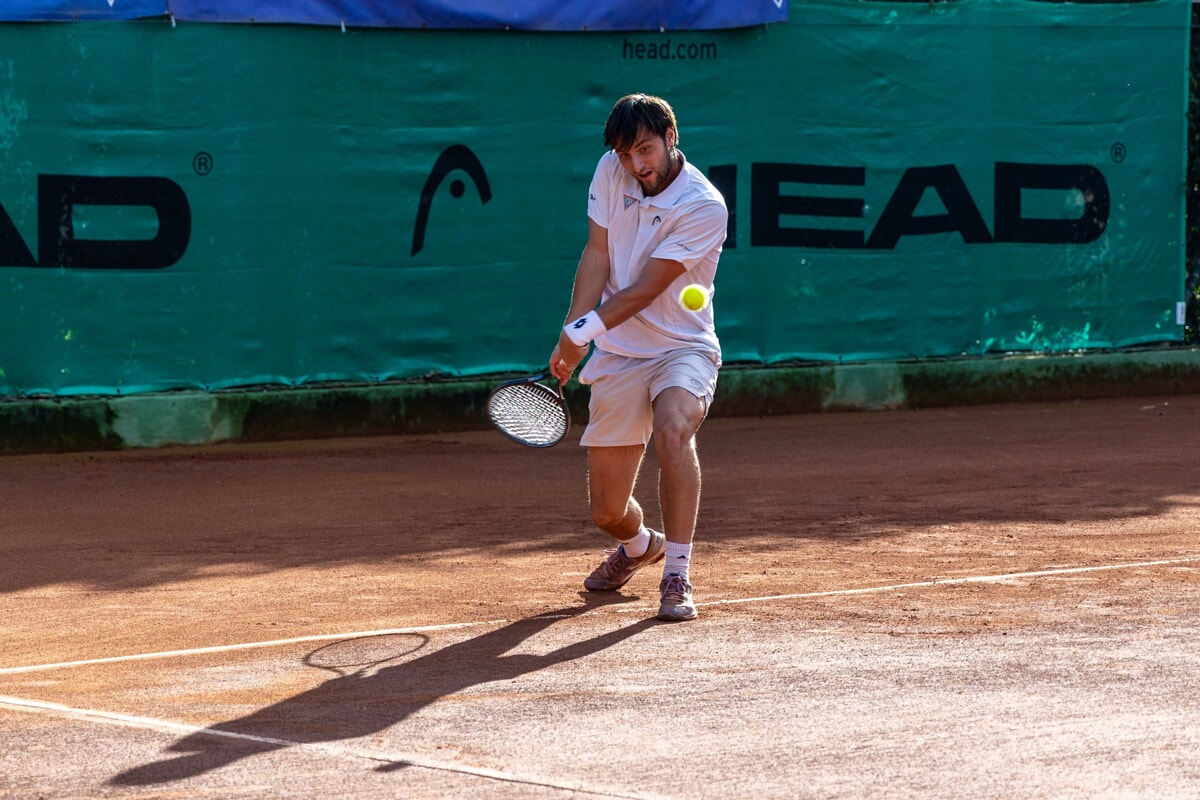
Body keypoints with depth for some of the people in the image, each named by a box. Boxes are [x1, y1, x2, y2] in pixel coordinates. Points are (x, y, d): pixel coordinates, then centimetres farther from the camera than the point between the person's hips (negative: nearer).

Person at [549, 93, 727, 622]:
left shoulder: (704, 206, -18)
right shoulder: (610, 172, -1)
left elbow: (645, 290, -20)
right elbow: (596, 256, -3)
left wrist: (584, 330, -22)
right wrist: (573, 336, -14)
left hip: (682, 348, -4)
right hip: (617, 358, 4)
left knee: (673, 429, -38)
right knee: (607, 512, 5)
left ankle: (676, 578, -31)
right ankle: (640, 545, 43)